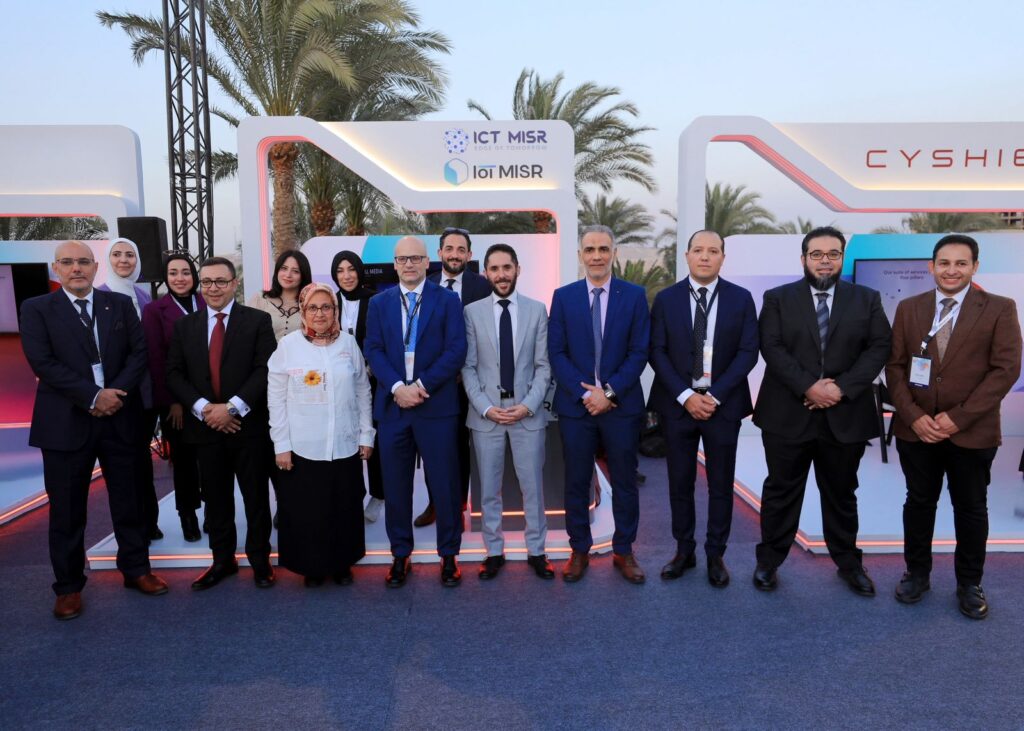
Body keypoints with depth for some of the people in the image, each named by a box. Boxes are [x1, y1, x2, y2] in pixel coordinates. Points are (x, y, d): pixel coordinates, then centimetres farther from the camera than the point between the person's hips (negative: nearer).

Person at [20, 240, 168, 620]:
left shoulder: (120, 304, 7)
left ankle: (136, 569, 27)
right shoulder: (36, 309, 0)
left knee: (128, 500, 12)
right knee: (67, 509, 8)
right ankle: (68, 586, 22)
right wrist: (93, 396, -17)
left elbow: (139, 352, 2)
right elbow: (43, 362, -10)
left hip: (120, 418, 2)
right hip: (66, 422, -2)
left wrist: (117, 392, -13)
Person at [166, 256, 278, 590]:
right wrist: (204, 408, -11)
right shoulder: (185, 325, 9)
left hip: (248, 425, -3)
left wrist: (232, 407, -17)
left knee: (256, 497, 8)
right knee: (216, 499, 12)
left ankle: (260, 559, 22)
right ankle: (222, 560, 27)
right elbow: (174, 374, 4)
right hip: (205, 426, 3)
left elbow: (265, 370, -9)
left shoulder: (258, 320, -2)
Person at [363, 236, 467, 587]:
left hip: (437, 405, -2)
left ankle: (448, 555, 18)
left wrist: (422, 385, -15)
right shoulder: (379, 303, 11)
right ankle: (400, 554, 24)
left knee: (444, 483, 4)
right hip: (392, 405, 3)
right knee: (395, 486, 10)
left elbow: (456, 350, -6)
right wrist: (398, 386, -13)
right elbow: (373, 350, 2)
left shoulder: (447, 301, 3)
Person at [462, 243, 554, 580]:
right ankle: (494, 552, 23)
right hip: (485, 412, 0)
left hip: (528, 411, 0)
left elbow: (544, 365, 1)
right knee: (489, 489, 9)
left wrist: (528, 405, -10)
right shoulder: (472, 312, 2)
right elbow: (468, 367, 0)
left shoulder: (537, 309, 2)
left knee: (533, 486, 8)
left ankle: (536, 551, 23)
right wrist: (486, 407, -10)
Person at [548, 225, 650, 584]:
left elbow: (639, 352, -2)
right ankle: (579, 550, 23)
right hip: (575, 405, 0)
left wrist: (610, 391, -12)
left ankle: (623, 551, 24)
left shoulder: (635, 295, 1)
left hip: (622, 404, 0)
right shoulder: (563, 296, 3)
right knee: (576, 482, 8)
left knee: (625, 482, 9)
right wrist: (584, 393, -12)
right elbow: (556, 352, -1)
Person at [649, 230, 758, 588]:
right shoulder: (666, 299, 2)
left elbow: (748, 352, -3)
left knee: (721, 484, 7)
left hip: (723, 404, 0)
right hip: (678, 404, 1)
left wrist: (715, 395, -13)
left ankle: (716, 555, 21)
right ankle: (684, 550, 23)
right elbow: (657, 352, -2)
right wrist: (685, 396, -12)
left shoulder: (741, 299, 1)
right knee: (680, 482, 8)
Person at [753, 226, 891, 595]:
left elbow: (878, 348, -1)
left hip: (846, 415, 2)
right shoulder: (778, 298, 2)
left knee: (841, 494, 15)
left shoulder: (867, 299, 7)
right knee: (781, 491, 8)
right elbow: (772, 348, -8)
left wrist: (841, 387, -14)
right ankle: (769, 560, 21)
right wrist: (809, 387, -18)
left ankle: (849, 563, 30)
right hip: (788, 414, -1)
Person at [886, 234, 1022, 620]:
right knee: (918, 503, 13)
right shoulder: (908, 308, 4)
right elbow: (894, 366, 2)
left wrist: (958, 417, -15)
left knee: (971, 509, 11)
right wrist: (913, 416, -10)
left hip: (972, 432, -2)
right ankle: (917, 573, 29)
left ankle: (969, 583, 28)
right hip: (915, 429, 2)